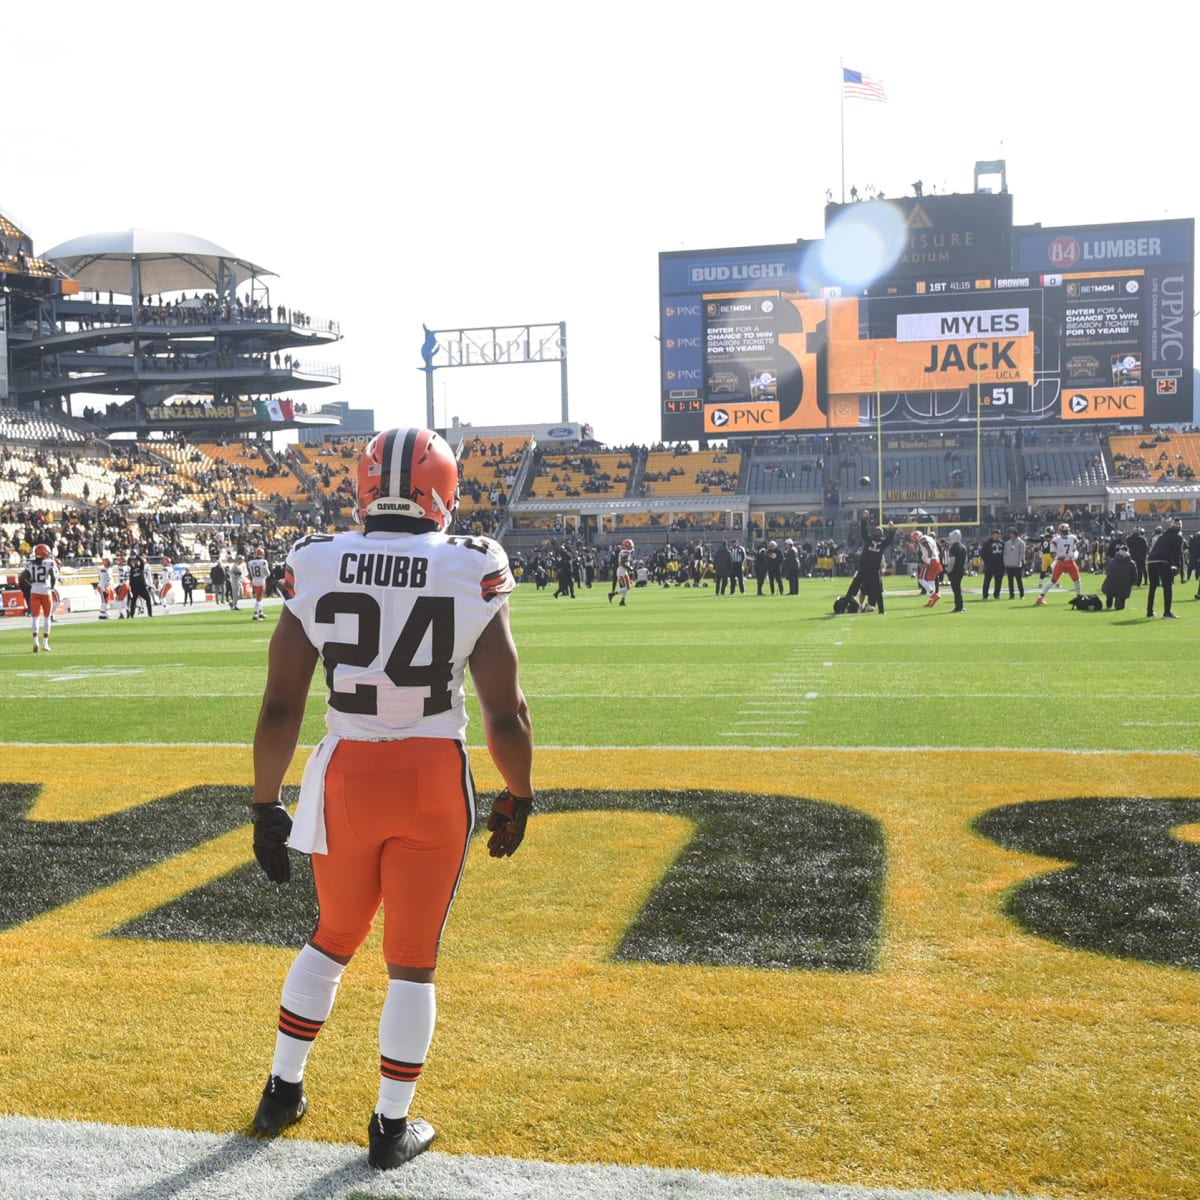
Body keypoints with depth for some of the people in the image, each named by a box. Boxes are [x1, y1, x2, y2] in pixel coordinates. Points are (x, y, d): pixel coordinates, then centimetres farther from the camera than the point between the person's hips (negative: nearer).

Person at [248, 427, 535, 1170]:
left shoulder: (316, 568, -4)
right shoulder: (473, 574, -9)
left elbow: (280, 706, -3)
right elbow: (507, 713, -7)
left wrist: (267, 806, 7)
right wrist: (518, 799, 8)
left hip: (346, 777, 2)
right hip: (435, 782, -2)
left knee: (334, 936, 25)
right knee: (413, 960, 13)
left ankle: (282, 1094, 36)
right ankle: (392, 1129, 25)